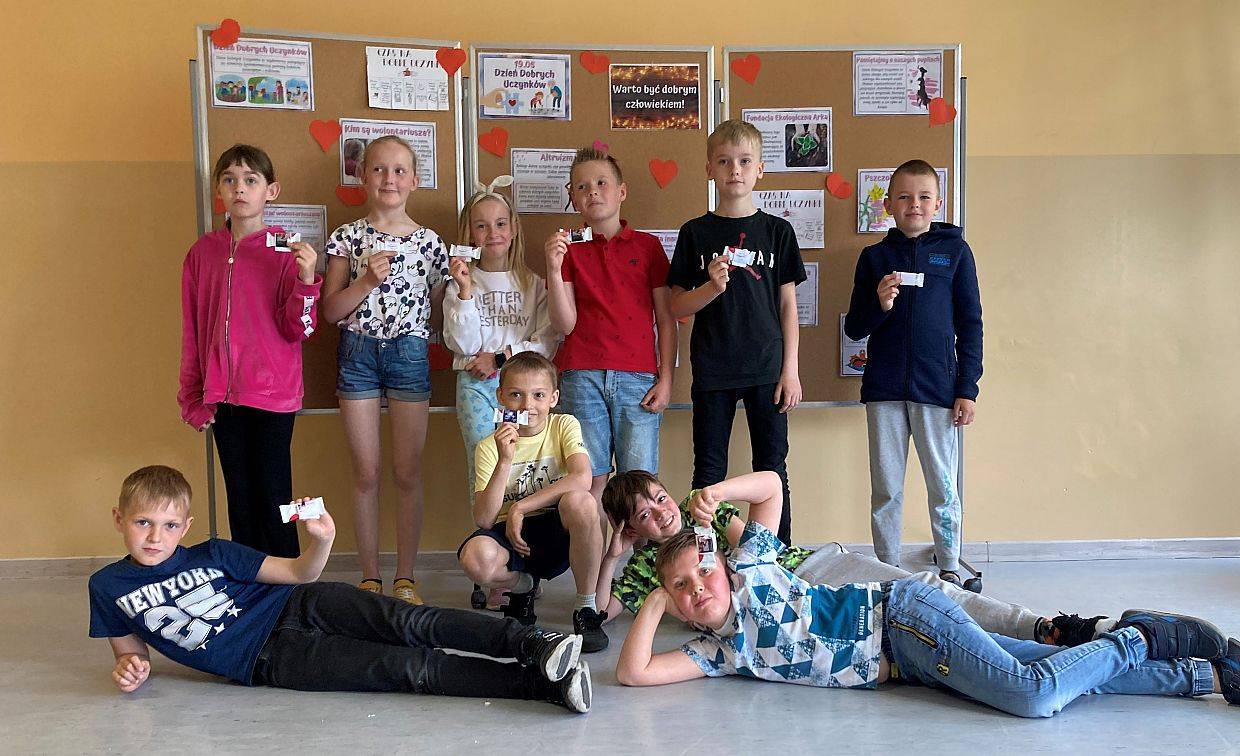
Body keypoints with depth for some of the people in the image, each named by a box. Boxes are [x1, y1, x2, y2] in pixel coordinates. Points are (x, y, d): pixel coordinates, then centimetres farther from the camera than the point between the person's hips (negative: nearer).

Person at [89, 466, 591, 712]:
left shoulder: (211, 554, 8)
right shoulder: (108, 586, 7)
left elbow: (299, 573, 8)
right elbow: (131, 649, 18)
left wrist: (320, 540, -14)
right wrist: (130, 668, -6)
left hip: (299, 607, 3)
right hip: (271, 659, -2)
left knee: (404, 622, -28)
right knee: (409, 668, -19)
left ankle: (531, 644, -35)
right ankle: (545, 684, -29)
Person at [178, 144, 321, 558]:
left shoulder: (286, 251, -5)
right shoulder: (204, 251, 5)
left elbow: (297, 330, -8)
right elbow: (192, 331, 11)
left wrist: (305, 279, -23)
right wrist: (193, 396, 11)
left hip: (273, 394, -4)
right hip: (224, 396, 4)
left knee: (273, 500, 0)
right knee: (240, 500, 13)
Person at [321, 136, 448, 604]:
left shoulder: (430, 243, 4)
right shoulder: (348, 238, 2)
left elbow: (436, 316, 9)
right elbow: (331, 310, -2)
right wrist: (368, 279, -16)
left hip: (410, 353, 0)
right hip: (357, 353, 0)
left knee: (408, 472, 3)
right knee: (366, 473, 4)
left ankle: (405, 578, 15)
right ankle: (370, 578, 16)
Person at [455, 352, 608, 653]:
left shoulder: (564, 426, -3)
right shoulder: (490, 447, -2)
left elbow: (582, 480, -23)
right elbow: (483, 520, -13)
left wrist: (519, 508, -20)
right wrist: (505, 461, -24)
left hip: (559, 535, -1)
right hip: (511, 537, 1)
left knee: (580, 501, -34)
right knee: (475, 557, -33)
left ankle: (586, 606, -14)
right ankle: (522, 585, 6)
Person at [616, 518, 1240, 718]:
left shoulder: (750, 571, -2)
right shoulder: (719, 650, 10)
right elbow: (633, 673, 5)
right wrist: (656, 601, 7)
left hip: (899, 614, -5)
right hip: (900, 663, 5)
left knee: (1034, 692, -23)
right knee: (1036, 693, -2)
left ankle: (1137, 638, 4)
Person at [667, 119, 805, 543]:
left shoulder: (777, 230, 4)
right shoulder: (695, 233, 3)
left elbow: (788, 305, 5)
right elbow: (677, 307, 2)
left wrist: (790, 370, 0)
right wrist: (712, 288, -17)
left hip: (767, 369, 0)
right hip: (712, 371, 0)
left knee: (772, 470, 6)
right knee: (708, 472, 6)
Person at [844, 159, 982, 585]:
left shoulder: (955, 250, 4)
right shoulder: (874, 257, 7)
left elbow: (970, 324, 5)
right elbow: (854, 329, 8)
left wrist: (967, 389, -1)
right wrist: (880, 305, -13)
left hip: (938, 389, -1)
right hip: (884, 389, 1)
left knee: (943, 486, 6)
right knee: (885, 488, 8)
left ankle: (948, 567, 21)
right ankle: (887, 569, 19)